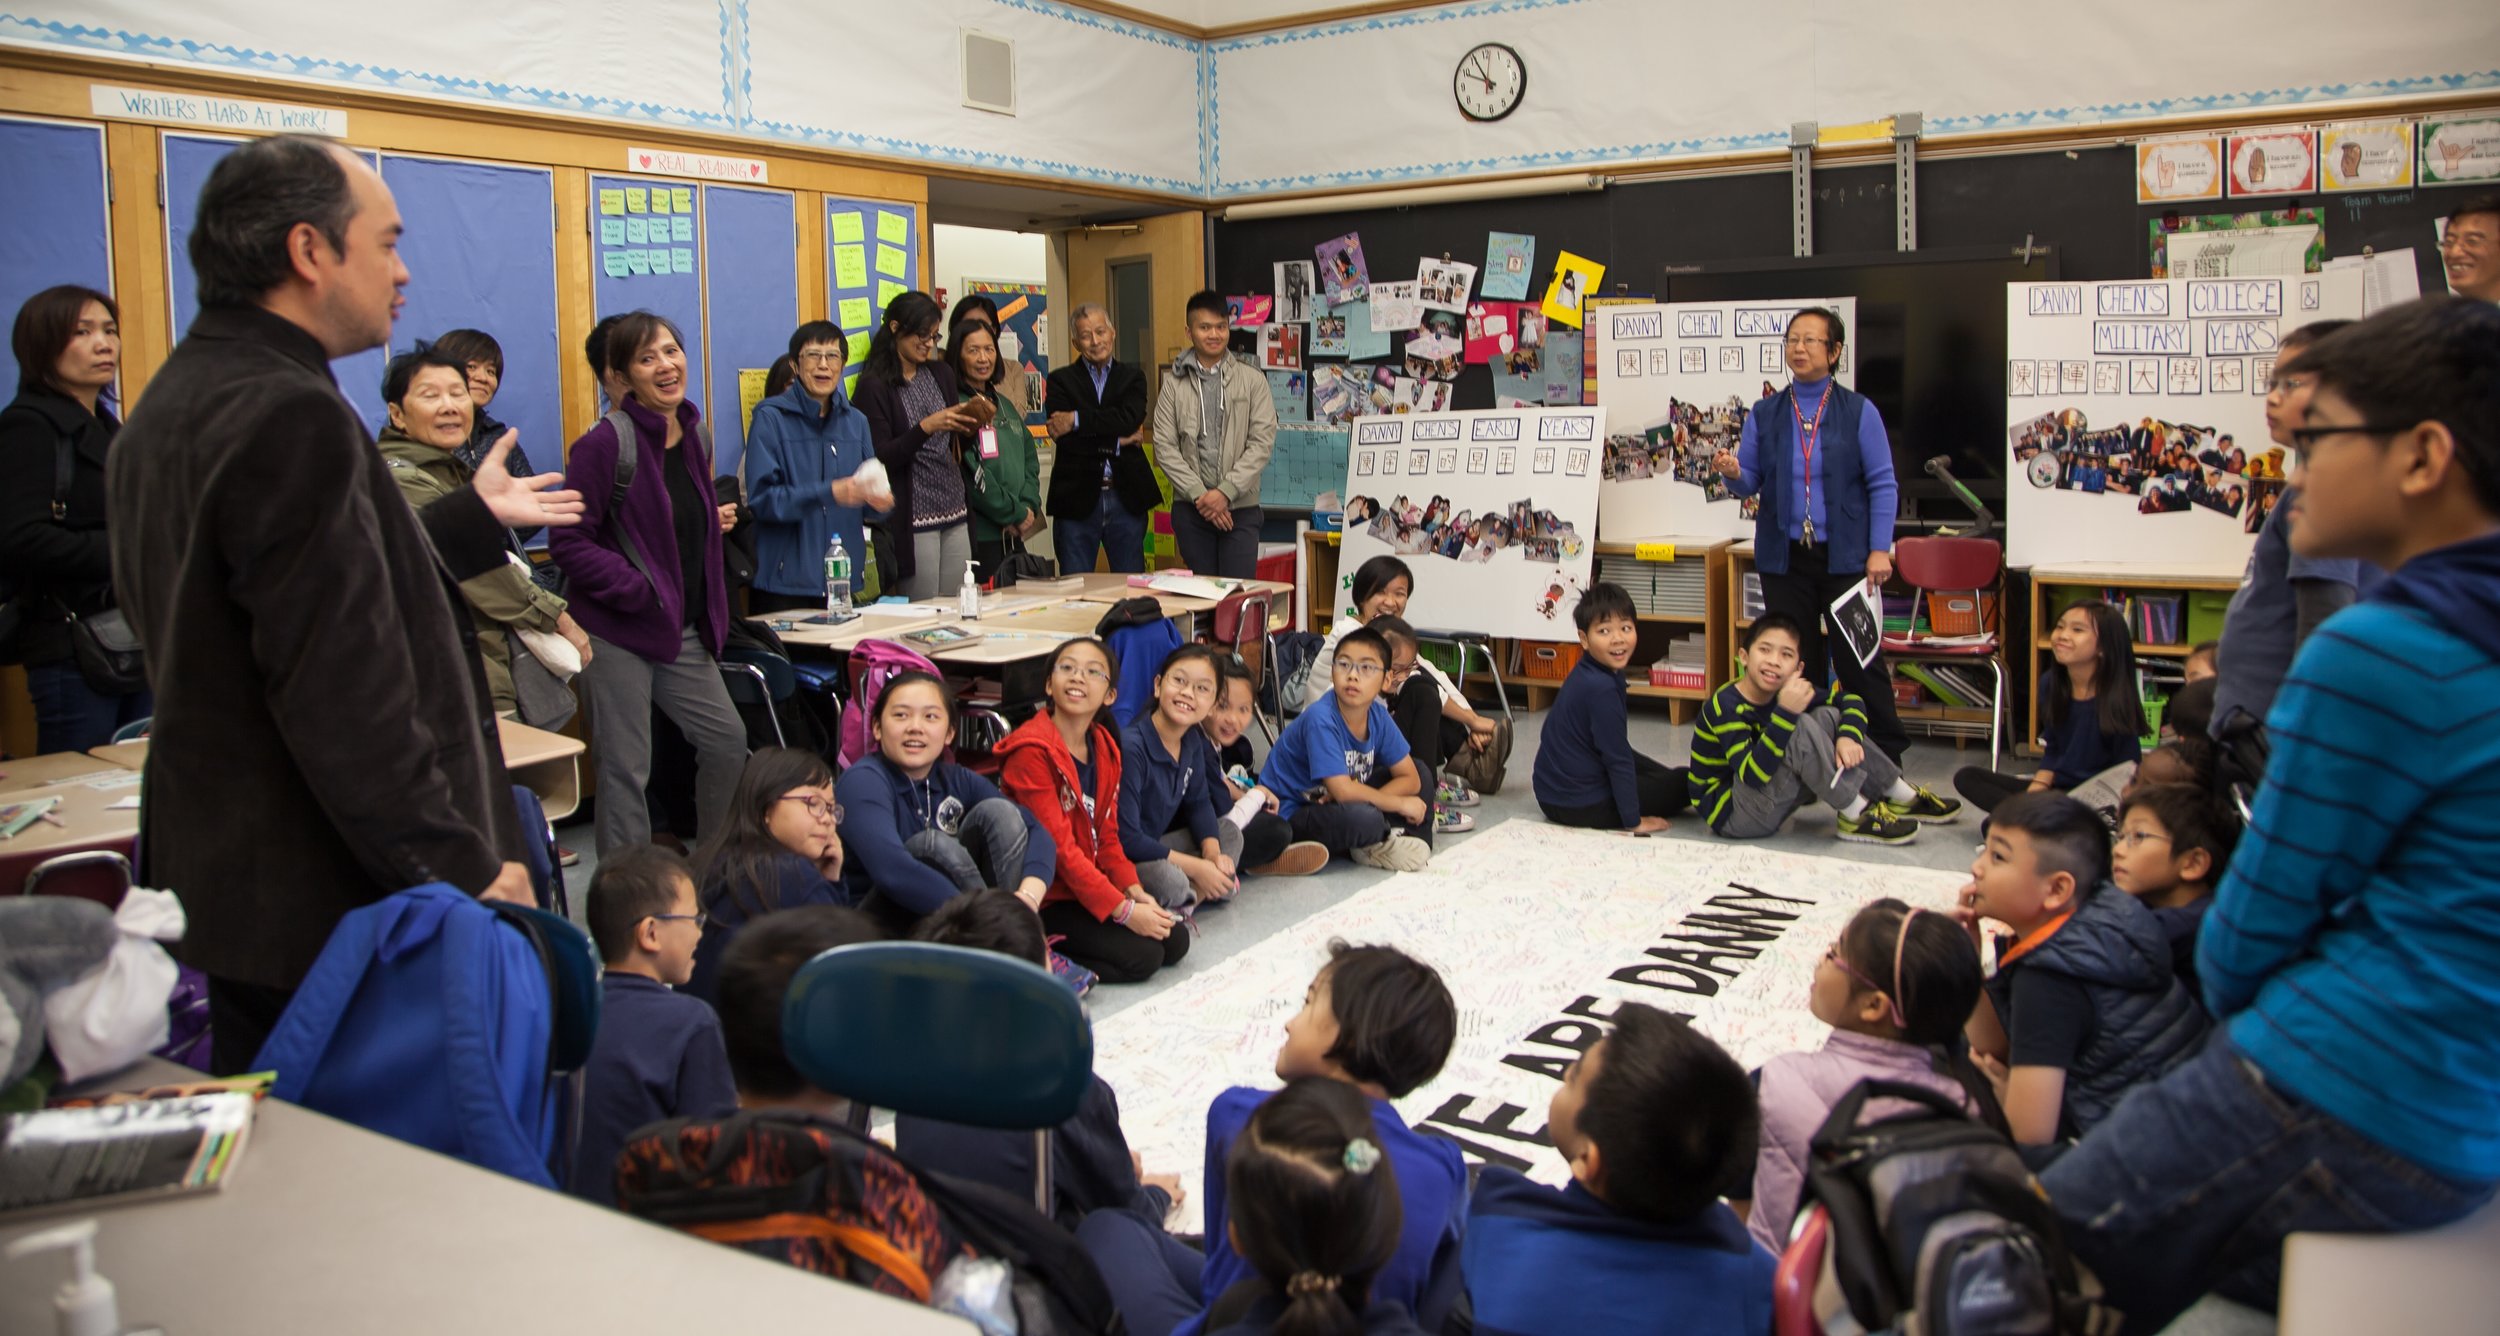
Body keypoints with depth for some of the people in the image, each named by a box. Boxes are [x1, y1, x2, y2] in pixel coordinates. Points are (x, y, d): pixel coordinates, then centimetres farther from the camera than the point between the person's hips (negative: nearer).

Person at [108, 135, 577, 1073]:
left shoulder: (175, 404, 12)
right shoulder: (292, 416, -21)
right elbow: (340, 690, -25)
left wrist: (473, 518, 28)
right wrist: (464, 869, -19)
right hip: (328, 908, -10)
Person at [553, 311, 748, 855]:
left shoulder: (693, 437, 9)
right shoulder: (604, 443, -14)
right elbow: (570, 543, -17)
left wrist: (714, 521, 5)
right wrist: (640, 590, -22)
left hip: (683, 632, 8)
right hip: (617, 632, -7)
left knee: (727, 740, 12)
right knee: (626, 768, 0)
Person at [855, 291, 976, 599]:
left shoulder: (941, 374, 11)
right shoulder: (875, 385, -7)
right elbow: (882, 458, -12)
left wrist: (969, 427, -3)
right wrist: (925, 428, -23)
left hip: (955, 510, 6)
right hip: (913, 516, -6)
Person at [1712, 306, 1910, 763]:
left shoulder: (1858, 411, 0)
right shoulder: (1765, 413, 7)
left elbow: (1883, 484, -2)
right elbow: (1751, 482, 7)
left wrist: (1880, 549, -10)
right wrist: (1733, 473, -17)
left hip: (1845, 555, -2)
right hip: (1785, 557, 3)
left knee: (1859, 659, 0)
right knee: (1797, 661, 8)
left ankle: (1887, 759, 10)